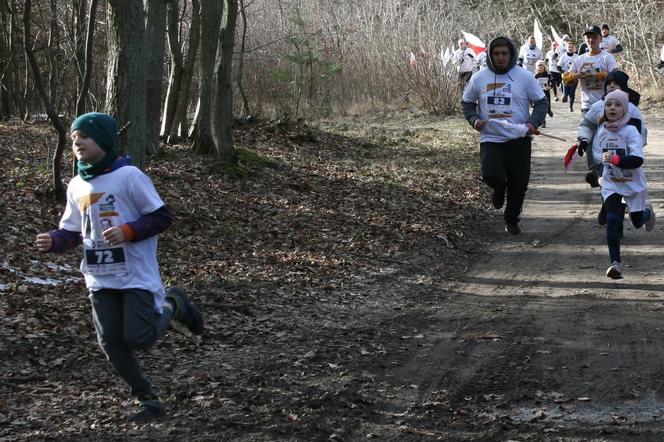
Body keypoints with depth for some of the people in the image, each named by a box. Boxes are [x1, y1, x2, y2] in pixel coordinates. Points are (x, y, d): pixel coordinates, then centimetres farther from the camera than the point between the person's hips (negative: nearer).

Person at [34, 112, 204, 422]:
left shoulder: (128, 176, -11)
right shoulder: (76, 186, 7)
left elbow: (161, 217, -8)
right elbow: (72, 232, 14)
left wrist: (127, 231, -22)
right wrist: (52, 241, -7)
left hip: (136, 275, -6)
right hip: (100, 279, 6)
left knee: (139, 339, -12)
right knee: (111, 344, 2)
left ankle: (171, 305, 19)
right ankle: (147, 400, 16)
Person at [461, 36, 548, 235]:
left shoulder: (524, 76, -2)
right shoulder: (479, 78, 3)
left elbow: (541, 102, 4)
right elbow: (467, 103, 16)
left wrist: (534, 122, -14)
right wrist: (474, 119, -4)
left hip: (519, 139, 0)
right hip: (490, 139, 0)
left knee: (519, 184, 4)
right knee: (492, 176, -21)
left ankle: (511, 219, 29)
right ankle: (499, 189, 17)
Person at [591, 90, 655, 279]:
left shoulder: (630, 131, -17)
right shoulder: (601, 131, -3)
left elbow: (638, 160, -26)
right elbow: (597, 155, 15)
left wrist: (615, 159, -36)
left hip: (633, 183, -2)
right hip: (611, 183, 2)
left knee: (637, 222, 15)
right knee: (612, 219, -17)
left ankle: (647, 210, 53)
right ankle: (615, 262, -14)